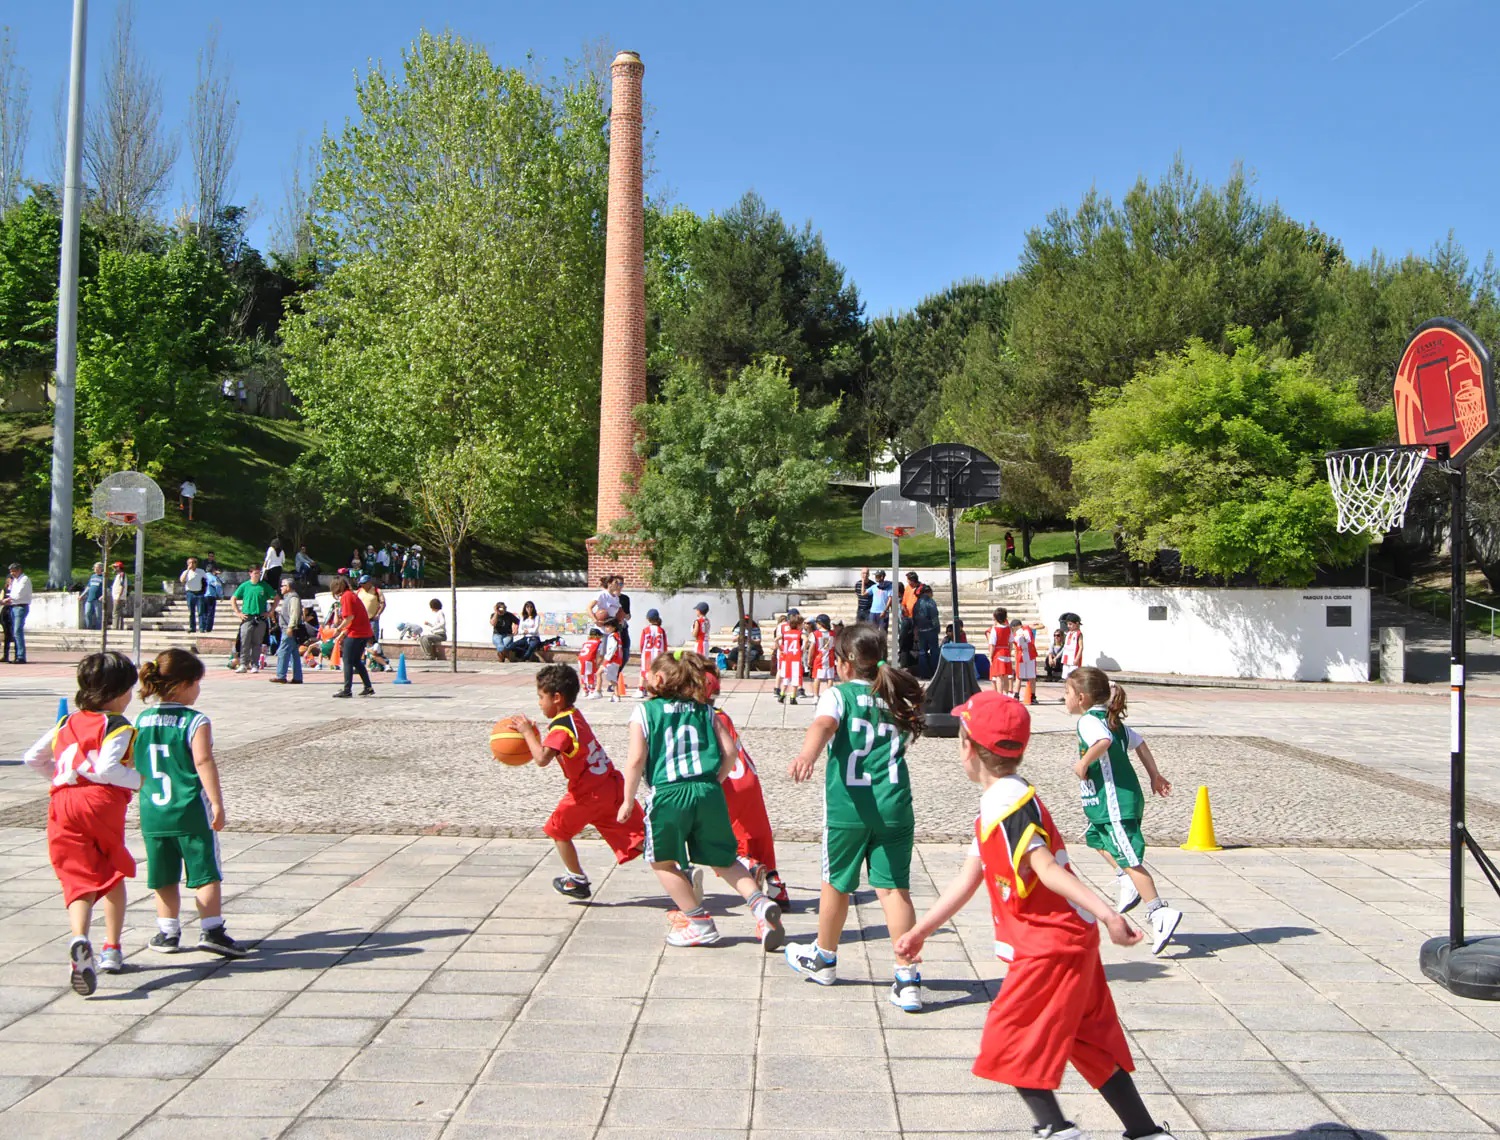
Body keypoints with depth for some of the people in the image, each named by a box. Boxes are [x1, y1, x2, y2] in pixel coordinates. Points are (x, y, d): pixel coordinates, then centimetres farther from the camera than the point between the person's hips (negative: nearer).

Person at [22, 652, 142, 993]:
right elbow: (105, 769, -17)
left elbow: (32, 758, 22)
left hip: (62, 805, 4)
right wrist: (139, 780, -5)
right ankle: (112, 950, 21)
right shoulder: (117, 726, -1)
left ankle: (80, 941, -28)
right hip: (101, 803, -4)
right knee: (113, 877, 18)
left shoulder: (67, 724, 20)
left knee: (79, 881, -1)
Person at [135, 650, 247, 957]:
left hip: (153, 813, 5)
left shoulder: (141, 721, 5)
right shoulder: (195, 722, -12)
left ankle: (168, 932, 21)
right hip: (191, 812, -5)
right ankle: (211, 930, 1)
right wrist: (217, 804, -11)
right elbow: (204, 764, -16)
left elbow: (135, 767, 12)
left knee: (164, 877, 15)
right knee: (205, 872, 3)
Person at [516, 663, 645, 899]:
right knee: (639, 835, 3)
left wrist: (528, 733, -16)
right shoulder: (574, 716, 14)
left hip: (589, 794, -8)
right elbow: (552, 751, 25)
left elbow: (542, 759, -28)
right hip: (613, 785, 8)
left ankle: (578, 881, 26)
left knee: (558, 830, 17)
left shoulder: (561, 727, -15)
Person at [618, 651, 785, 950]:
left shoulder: (644, 711, 3)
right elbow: (729, 749, 6)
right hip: (708, 792, 4)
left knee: (662, 861, 17)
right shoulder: (704, 710, 14)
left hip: (668, 795, -4)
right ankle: (761, 903, -1)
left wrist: (628, 800, 5)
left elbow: (636, 759, -4)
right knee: (723, 860, 18)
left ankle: (699, 922, 15)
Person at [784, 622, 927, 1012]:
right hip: (893, 806, 3)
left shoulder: (839, 695, -1)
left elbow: (824, 724, -22)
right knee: (894, 888, 3)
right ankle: (907, 977, -5)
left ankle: (824, 958, 37)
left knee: (837, 885, 16)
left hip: (847, 807, -3)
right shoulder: (898, 700, 14)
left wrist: (807, 755, -41)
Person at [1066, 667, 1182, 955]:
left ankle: (1160, 913, -9)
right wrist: (1155, 775, 21)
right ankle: (1127, 881, 23)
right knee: (1095, 837, 28)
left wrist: (1083, 763, -23)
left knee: (1130, 860, -8)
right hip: (1119, 800, 10)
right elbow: (1138, 743, 17)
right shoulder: (1112, 720, 14)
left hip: (1115, 804, -10)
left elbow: (1104, 741, -36)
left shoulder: (1088, 721, -16)